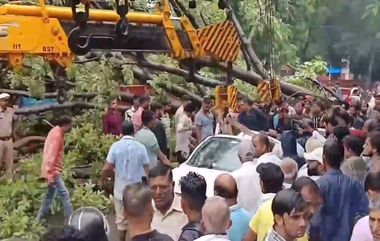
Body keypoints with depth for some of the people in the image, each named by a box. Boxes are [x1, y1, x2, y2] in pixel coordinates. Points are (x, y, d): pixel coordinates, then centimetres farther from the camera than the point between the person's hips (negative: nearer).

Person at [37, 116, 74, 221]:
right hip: (53, 171, -10)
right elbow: (51, 156, -24)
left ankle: (39, 220, 24)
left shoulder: (56, 132, 10)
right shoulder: (57, 135, -20)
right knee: (64, 194, -7)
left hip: (52, 170, 10)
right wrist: (51, 175, -24)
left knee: (50, 195, 17)